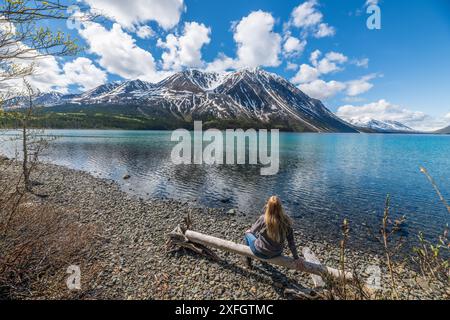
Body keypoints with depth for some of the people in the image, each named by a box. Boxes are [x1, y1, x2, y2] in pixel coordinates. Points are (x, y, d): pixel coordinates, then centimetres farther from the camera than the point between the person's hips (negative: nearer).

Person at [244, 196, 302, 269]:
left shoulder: (263, 219, -27)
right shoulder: (286, 221, -18)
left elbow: (253, 230, -7)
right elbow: (291, 241, -9)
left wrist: (248, 231, 17)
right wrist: (296, 258, 4)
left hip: (261, 253, -4)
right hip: (277, 253, 4)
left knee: (248, 233, 23)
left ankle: (248, 259, 39)